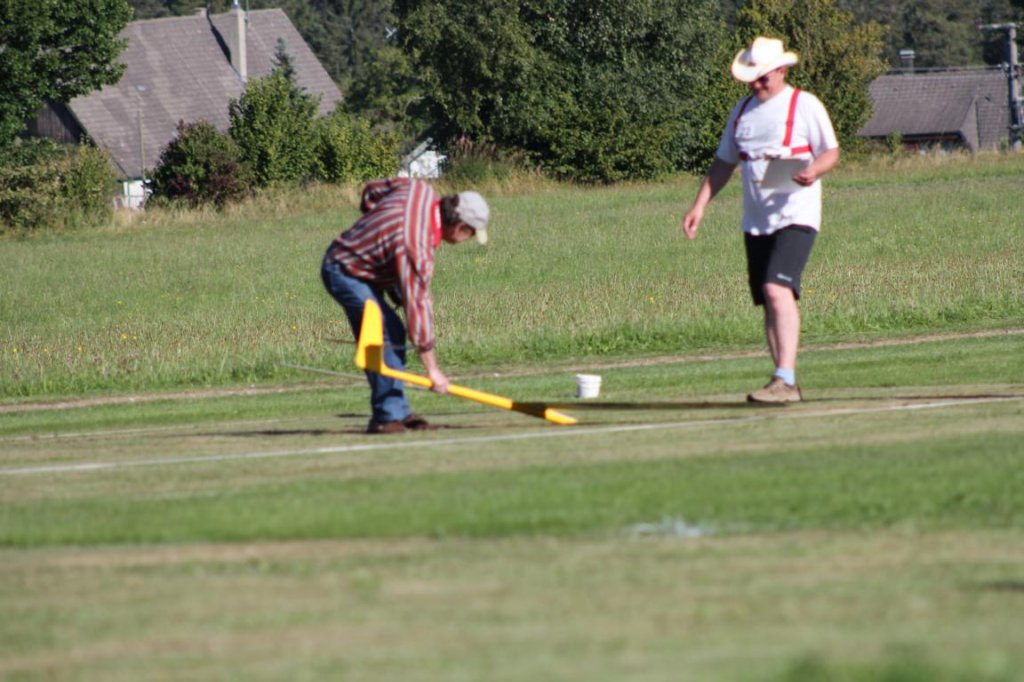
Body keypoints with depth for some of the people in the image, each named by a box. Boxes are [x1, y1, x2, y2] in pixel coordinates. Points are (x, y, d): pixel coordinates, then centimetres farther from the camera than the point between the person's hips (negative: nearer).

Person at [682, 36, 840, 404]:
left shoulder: (805, 106, -3)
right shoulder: (743, 111, 15)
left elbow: (831, 152, -3)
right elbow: (723, 163, 20)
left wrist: (813, 170, -24)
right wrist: (700, 205, 11)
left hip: (795, 216, -7)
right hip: (756, 220, 7)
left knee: (778, 290, -23)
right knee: (768, 302, 7)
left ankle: (785, 380, -28)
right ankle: (785, 386, 14)